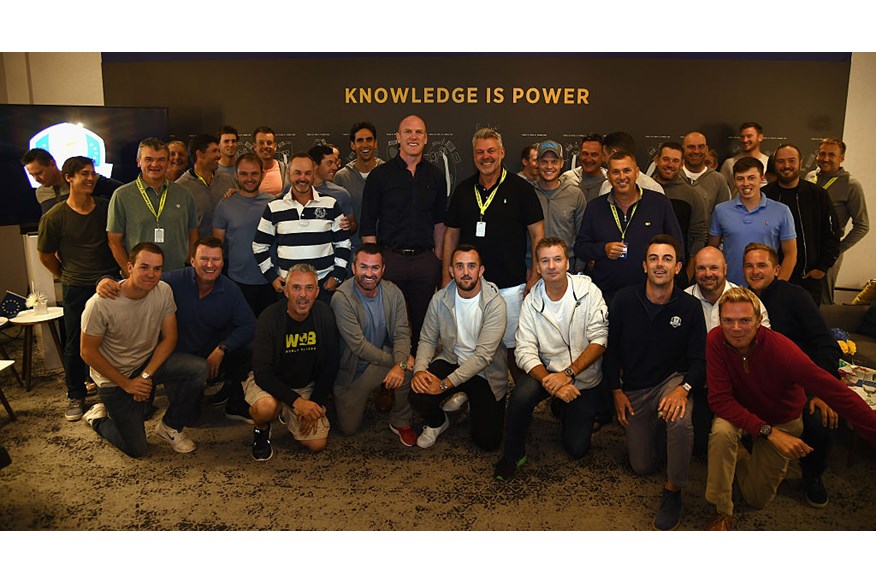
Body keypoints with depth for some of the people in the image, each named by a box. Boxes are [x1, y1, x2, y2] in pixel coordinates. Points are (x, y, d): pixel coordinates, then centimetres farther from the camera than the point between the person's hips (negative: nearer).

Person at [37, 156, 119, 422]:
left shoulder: (106, 208, 0)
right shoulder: (54, 217, -7)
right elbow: (45, 254, 6)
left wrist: (115, 274, 11)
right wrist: (66, 276, 11)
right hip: (76, 289, -2)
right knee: (75, 344, 7)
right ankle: (75, 396, 22)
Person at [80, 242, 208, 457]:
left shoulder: (163, 291, -15)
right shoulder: (101, 304, -25)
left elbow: (169, 338, -8)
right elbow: (88, 352, -15)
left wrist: (145, 376, -18)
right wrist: (126, 383, -15)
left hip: (149, 361, 4)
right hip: (113, 376, -4)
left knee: (199, 368, -24)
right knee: (136, 450, -3)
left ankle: (170, 427, -1)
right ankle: (98, 417, 28)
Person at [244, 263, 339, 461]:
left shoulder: (324, 315, -11)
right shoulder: (269, 318, -22)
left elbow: (330, 364, -3)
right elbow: (262, 374, -24)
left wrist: (316, 404, -8)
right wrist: (297, 401, -33)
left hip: (306, 386, 4)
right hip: (269, 382, -4)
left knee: (317, 444, -7)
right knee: (266, 407, -38)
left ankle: (287, 415, 23)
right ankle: (262, 430, 0)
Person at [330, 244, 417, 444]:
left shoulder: (393, 292, -9)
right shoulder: (342, 298, -23)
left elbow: (402, 333, -12)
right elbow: (359, 345, -24)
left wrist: (399, 364, -31)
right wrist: (394, 360, -25)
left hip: (382, 358, 2)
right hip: (351, 368, -2)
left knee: (410, 365, -31)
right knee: (348, 428, 1)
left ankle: (401, 422, -7)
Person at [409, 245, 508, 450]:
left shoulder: (495, 303, -21)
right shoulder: (440, 299, -7)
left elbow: (483, 355, -25)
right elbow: (427, 340, -1)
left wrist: (446, 384, -29)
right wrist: (419, 369, -23)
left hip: (485, 372, -2)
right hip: (451, 361, 2)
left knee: (488, 441, -6)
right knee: (417, 395, -27)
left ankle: (472, 402, 28)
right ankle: (438, 422, 10)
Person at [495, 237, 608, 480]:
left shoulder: (588, 291, -12)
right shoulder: (531, 301, -8)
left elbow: (599, 341, -16)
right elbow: (525, 351, -14)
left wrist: (567, 374, -27)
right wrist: (551, 383, -30)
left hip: (585, 379, 0)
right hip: (547, 371, 0)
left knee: (577, 448, 1)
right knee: (521, 395, -32)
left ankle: (566, 412, 34)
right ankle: (513, 454, -6)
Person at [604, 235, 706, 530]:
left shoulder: (690, 307, -9)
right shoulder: (624, 300, -8)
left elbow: (699, 359, -8)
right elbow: (610, 348, 1)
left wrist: (683, 388, -27)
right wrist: (617, 391, -4)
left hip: (672, 380, -1)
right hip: (633, 389, 2)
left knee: (680, 420, -37)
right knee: (642, 466, 5)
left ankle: (673, 491, -12)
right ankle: (653, 428, 39)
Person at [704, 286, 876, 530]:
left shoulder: (780, 349, -33)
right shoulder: (716, 340, -26)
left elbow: (836, 392, -34)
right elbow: (720, 399, -27)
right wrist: (768, 432, -37)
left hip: (782, 420, 0)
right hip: (740, 412, 1)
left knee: (757, 498, 4)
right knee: (721, 432, -34)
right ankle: (723, 511, -11)